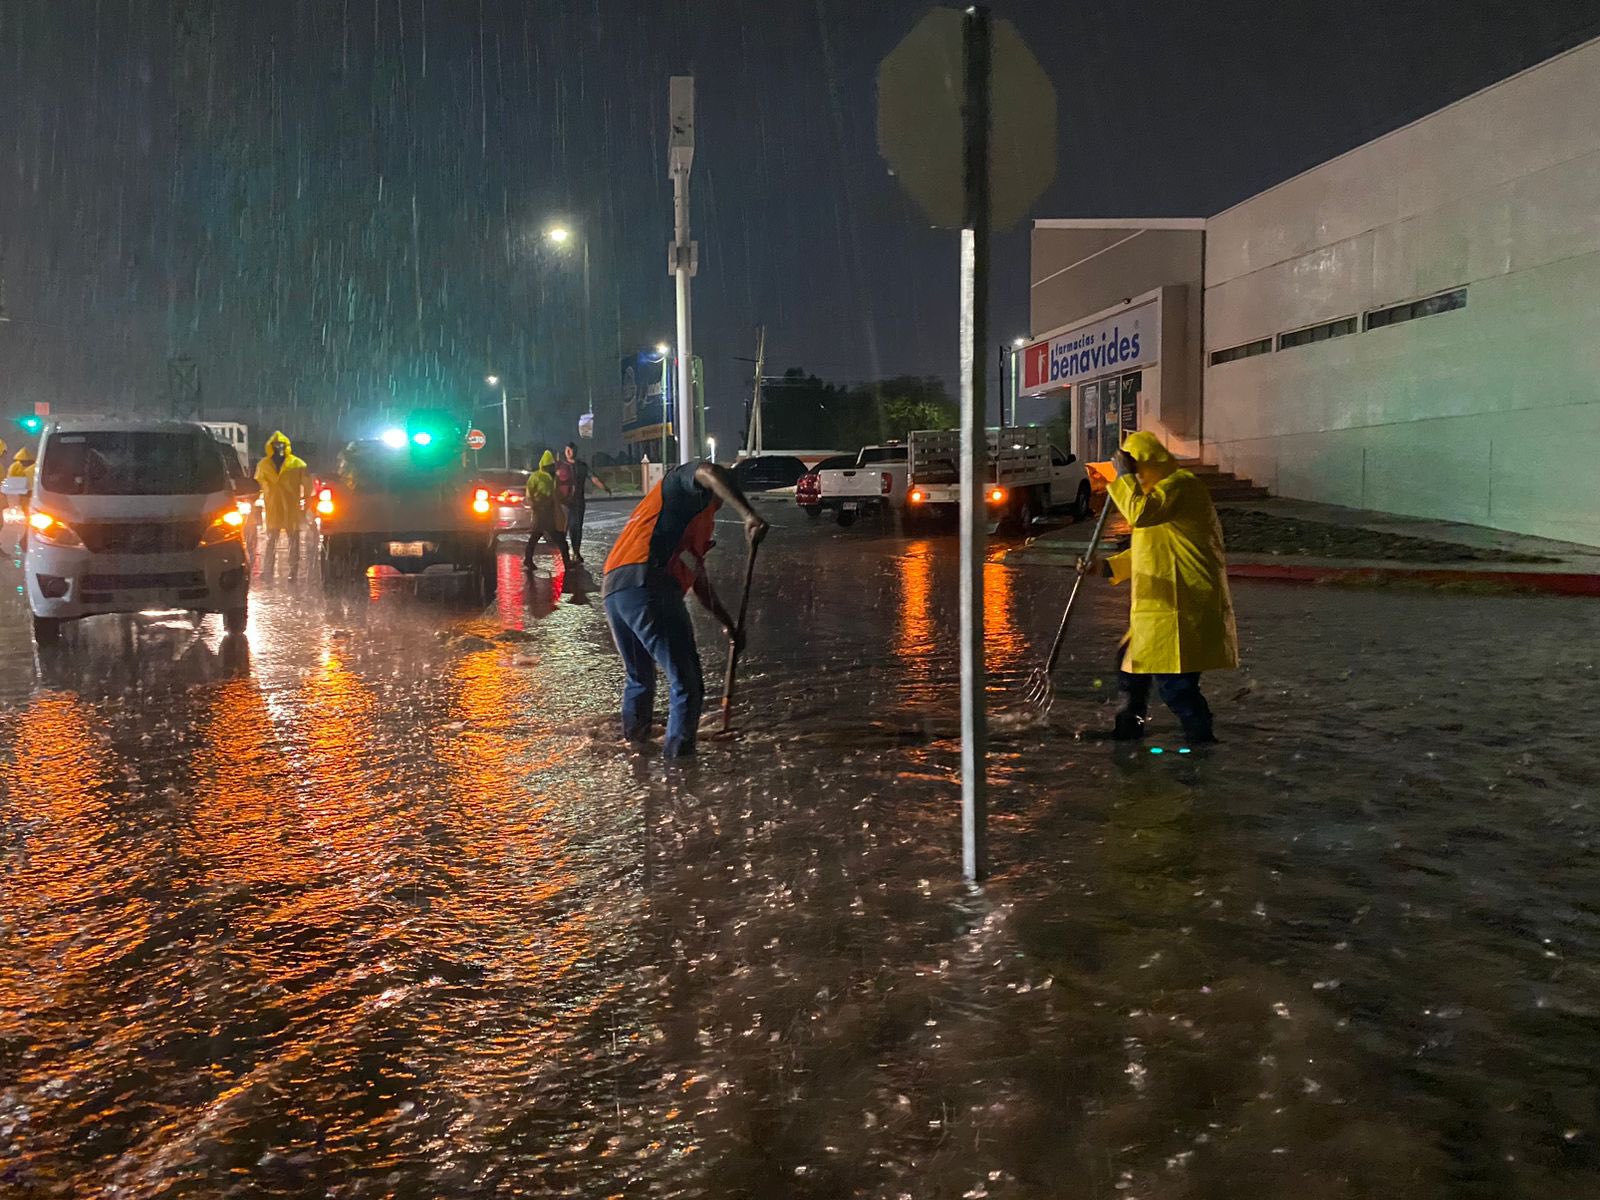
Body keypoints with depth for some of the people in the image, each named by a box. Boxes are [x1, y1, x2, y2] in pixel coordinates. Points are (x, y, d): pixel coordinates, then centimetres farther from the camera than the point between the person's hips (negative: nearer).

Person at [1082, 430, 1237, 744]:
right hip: (1163, 603, 11)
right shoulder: (1162, 490, 23)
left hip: (1182, 604, -11)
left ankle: (1200, 738, -3)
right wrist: (1106, 567, 17)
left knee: (1172, 678, -12)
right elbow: (1146, 550, 26)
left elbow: (1139, 514, -28)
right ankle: (1128, 729, 33)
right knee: (1130, 660, 20)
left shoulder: (1180, 484, -11)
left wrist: (1124, 476, -15)